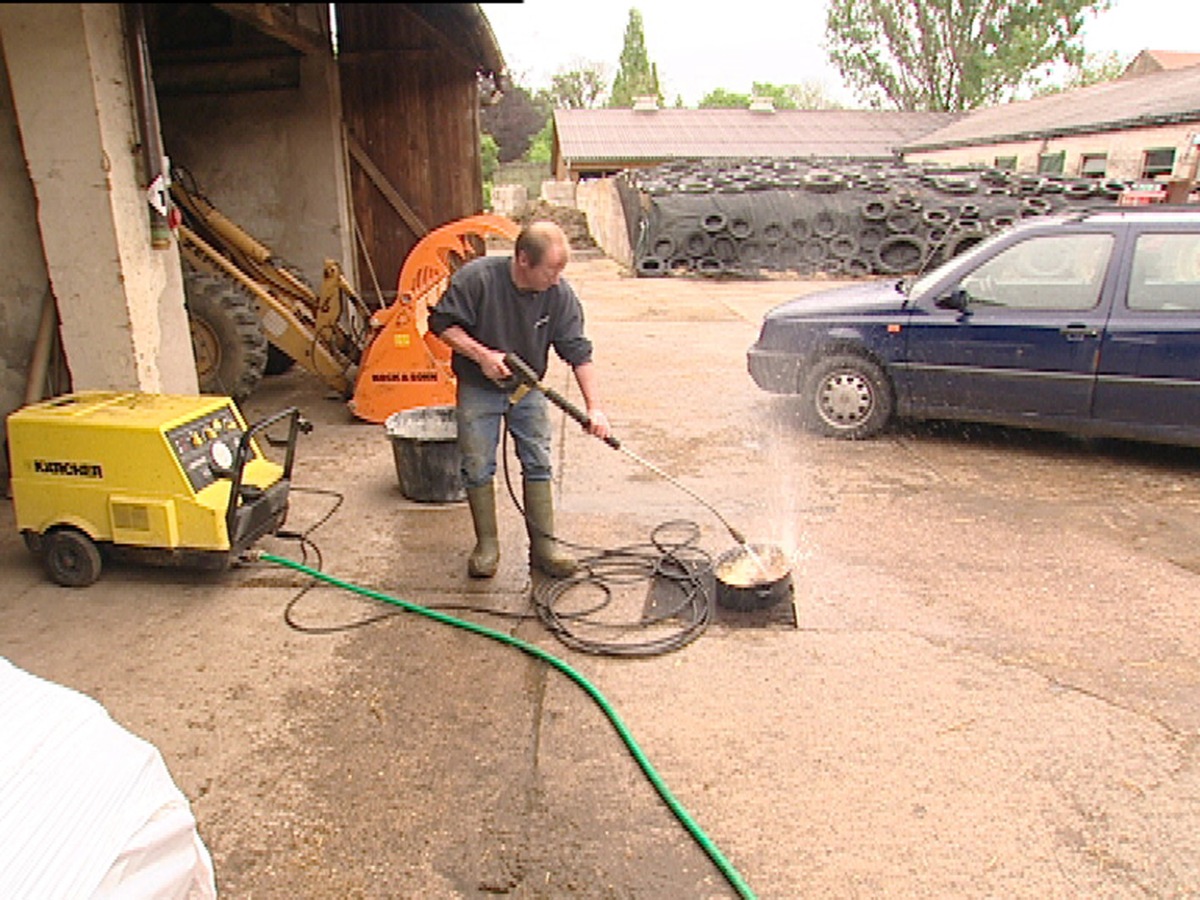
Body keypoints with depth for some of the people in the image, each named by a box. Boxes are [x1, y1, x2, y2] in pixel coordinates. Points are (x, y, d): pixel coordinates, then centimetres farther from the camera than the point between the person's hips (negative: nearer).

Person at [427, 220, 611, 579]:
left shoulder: (560, 294, -15)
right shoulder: (476, 278, -23)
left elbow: (579, 353, -13)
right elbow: (442, 323, -14)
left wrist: (594, 407, -22)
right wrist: (482, 355, -26)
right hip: (478, 388, -2)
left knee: (538, 463, 0)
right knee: (478, 467, 2)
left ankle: (543, 546, 10)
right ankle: (487, 544, 17)